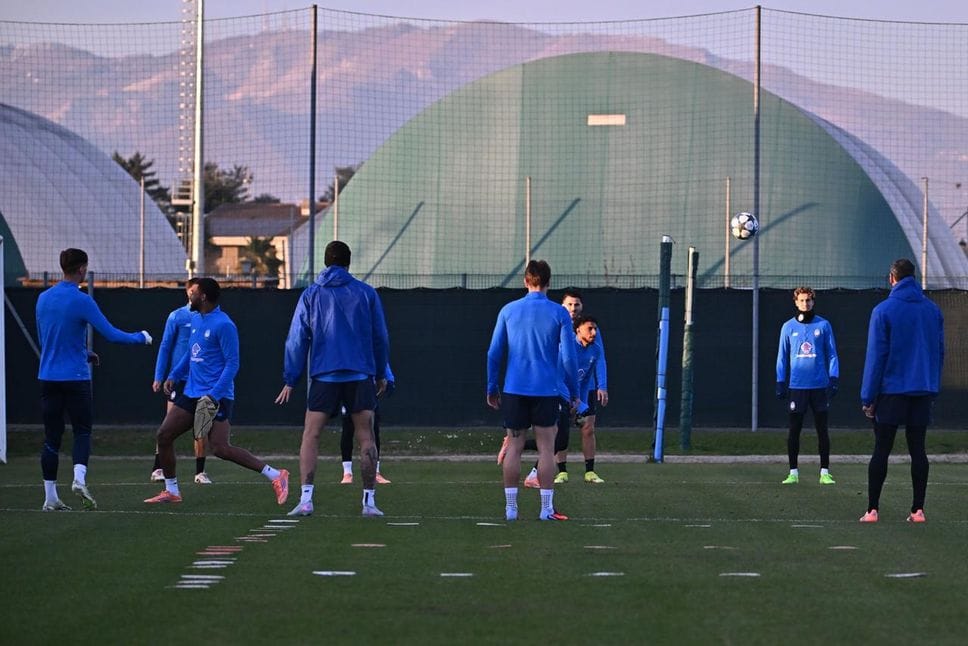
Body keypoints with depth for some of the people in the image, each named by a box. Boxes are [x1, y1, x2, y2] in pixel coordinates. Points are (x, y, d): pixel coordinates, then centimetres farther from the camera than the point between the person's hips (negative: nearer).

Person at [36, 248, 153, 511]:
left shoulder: (43, 299, 7)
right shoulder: (81, 301, -11)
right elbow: (111, 334, -10)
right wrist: (141, 338, 6)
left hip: (48, 378, 5)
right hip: (75, 378, -5)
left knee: (52, 437, 7)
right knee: (82, 432, 7)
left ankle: (50, 497, 5)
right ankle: (79, 478, -16)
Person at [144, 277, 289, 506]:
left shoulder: (223, 325, -14)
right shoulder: (196, 319, 12)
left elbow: (232, 364, -16)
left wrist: (214, 395, -24)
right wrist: (173, 376, 15)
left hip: (216, 396, -9)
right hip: (192, 393, 9)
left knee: (220, 448, -18)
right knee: (164, 435, 4)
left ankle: (275, 475, -10)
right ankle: (171, 491, 16)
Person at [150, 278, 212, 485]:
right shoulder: (177, 317, -1)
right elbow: (165, 347, 1)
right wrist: (159, 377, -4)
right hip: (179, 379, -3)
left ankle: (200, 472, 9)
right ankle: (158, 469, 0)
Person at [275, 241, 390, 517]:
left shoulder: (311, 295, 5)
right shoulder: (366, 293, 6)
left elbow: (297, 339, 3)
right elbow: (380, 337, 8)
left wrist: (290, 380, 7)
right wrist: (381, 374, 18)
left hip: (324, 376, 0)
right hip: (361, 375, 0)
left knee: (310, 436, 4)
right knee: (365, 438, 6)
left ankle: (306, 499, -9)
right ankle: (369, 501, 1)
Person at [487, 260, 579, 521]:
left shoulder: (508, 311, 2)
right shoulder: (559, 314, -3)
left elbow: (494, 353, 3)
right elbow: (569, 357, -4)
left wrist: (492, 387, 12)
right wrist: (573, 392, 6)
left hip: (514, 390, 2)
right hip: (546, 391, -2)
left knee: (514, 447, 7)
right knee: (546, 448, 2)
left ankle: (511, 507, 6)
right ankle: (546, 508, 1)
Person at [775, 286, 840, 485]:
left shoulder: (823, 325, 3)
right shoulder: (788, 327, 6)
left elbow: (832, 354, 5)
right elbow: (782, 357, 9)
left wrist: (834, 379, -3)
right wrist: (780, 384, 4)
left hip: (820, 386, -1)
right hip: (796, 386, 1)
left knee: (822, 429, 3)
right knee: (794, 430, 2)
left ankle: (825, 472, 7)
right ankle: (793, 472, 8)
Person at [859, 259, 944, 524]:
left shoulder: (883, 311, -8)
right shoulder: (932, 310, 6)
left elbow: (876, 356, -8)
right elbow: (940, 352, 11)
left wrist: (868, 397, -4)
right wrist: (934, 388, 19)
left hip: (891, 390, -3)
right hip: (923, 391, 4)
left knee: (881, 450, 2)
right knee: (917, 449, 6)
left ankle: (872, 509, 0)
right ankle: (918, 509, 3)